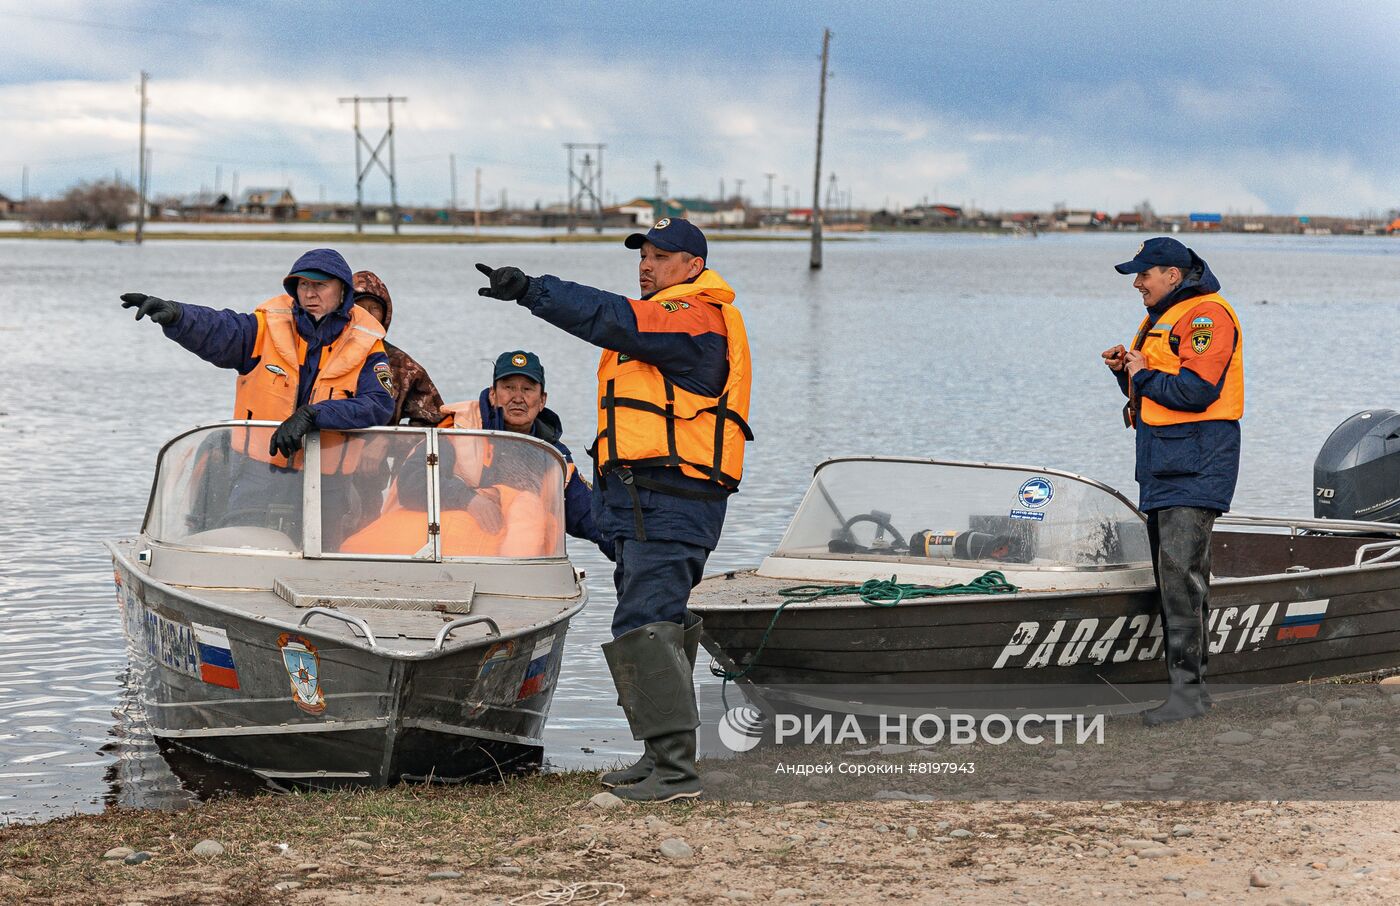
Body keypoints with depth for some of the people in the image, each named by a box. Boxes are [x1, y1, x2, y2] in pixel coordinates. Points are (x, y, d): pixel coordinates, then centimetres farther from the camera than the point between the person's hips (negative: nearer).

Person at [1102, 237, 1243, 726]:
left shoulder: (1207, 315, -12)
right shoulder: (1162, 319, 21)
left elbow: (1195, 391, -22)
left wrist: (1143, 374, -9)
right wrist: (1126, 370, 6)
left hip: (1194, 468, -11)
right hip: (1162, 466, 11)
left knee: (1180, 569, -17)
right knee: (1174, 574, 11)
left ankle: (1188, 687, -18)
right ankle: (1192, 676, 17)